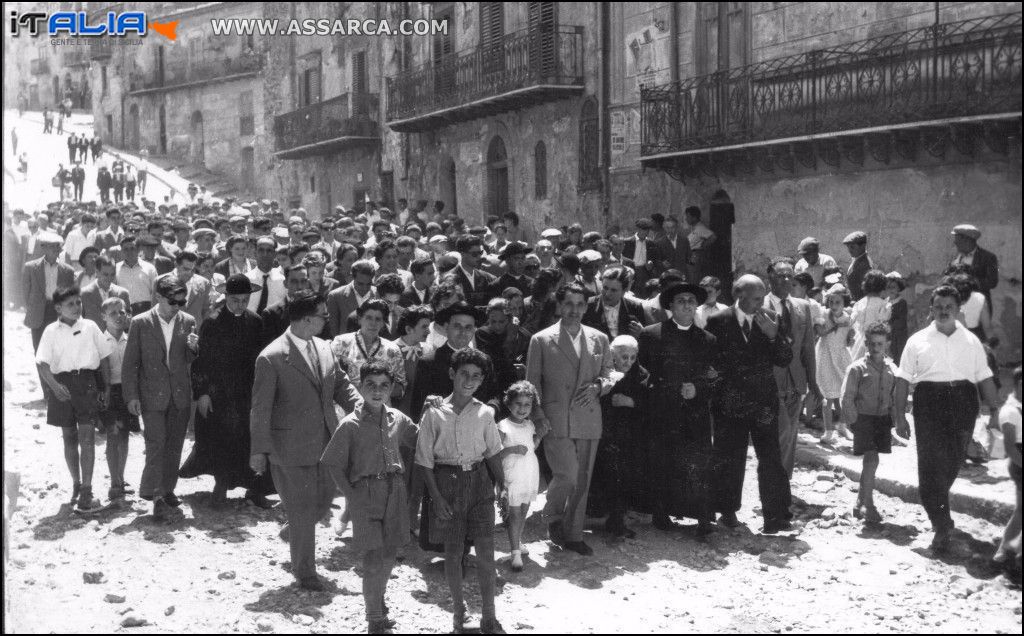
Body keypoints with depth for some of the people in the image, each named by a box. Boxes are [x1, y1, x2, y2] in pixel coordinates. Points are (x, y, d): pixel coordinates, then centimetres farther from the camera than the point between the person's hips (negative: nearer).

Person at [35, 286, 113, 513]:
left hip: (87, 383, -1)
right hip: (62, 386, 1)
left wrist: (106, 388, 5)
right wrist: (54, 386, -23)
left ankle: (86, 492, -5)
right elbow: (42, 363, -6)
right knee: (69, 437, 13)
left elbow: (104, 358, 9)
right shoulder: (51, 331, 2)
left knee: (87, 436, -7)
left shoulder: (90, 327, 4)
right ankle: (76, 484, 29)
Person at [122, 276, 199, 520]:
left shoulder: (188, 322, 2)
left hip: (180, 395, 3)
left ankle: (167, 489, 25)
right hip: (152, 395, -3)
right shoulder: (141, 323, -5)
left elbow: (190, 360, 8)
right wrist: (131, 396, -7)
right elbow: (130, 363, -2)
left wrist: (194, 348, -16)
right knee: (156, 444, -8)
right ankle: (155, 494, -2)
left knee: (174, 445, 11)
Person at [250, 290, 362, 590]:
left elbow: (342, 385, 13)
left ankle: (292, 532, 47)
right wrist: (259, 450, -12)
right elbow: (260, 407, -12)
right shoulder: (272, 357, -15)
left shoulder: (323, 349, 6)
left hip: (325, 442, 7)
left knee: (324, 499, 17)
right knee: (302, 509, 4)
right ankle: (304, 572, 21)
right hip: (291, 446, -7)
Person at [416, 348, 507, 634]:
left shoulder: (485, 413, 0)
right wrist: (436, 497, -9)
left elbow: (493, 454, 8)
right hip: (447, 482, -1)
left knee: (486, 552, 1)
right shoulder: (434, 414, -6)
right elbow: (425, 460, -3)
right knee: (453, 552, 8)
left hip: (479, 482, 1)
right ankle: (458, 610, 27)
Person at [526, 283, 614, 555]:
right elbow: (532, 382, 3)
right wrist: (538, 416, -8)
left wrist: (598, 385, -4)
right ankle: (553, 517, 14)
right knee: (567, 474, -14)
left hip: (589, 420, 4)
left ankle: (573, 534, 20)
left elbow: (609, 374, 18)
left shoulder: (599, 339, 11)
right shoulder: (541, 340, 2)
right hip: (556, 420, -4)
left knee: (582, 481, 6)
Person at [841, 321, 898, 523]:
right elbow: (847, 398, -7)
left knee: (869, 462, 12)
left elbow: (894, 398, 14)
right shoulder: (857, 368, -7)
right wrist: (854, 422, -10)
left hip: (883, 419, 5)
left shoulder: (891, 369, 7)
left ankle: (860, 503, 27)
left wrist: (892, 422, 5)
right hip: (864, 418, -5)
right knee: (871, 459, -15)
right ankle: (868, 505, -8)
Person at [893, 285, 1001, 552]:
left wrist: (994, 410, 3)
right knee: (931, 464, -9)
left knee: (952, 462, 6)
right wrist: (900, 415, -1)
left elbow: (984, 378, 12)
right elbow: (903, 379, 5)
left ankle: (936, 504, 33)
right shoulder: (918, 340, 7)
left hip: (963, 404, 2)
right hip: (929, 404, -2)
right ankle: (942, 526, -6)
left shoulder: (971, 341, 13)